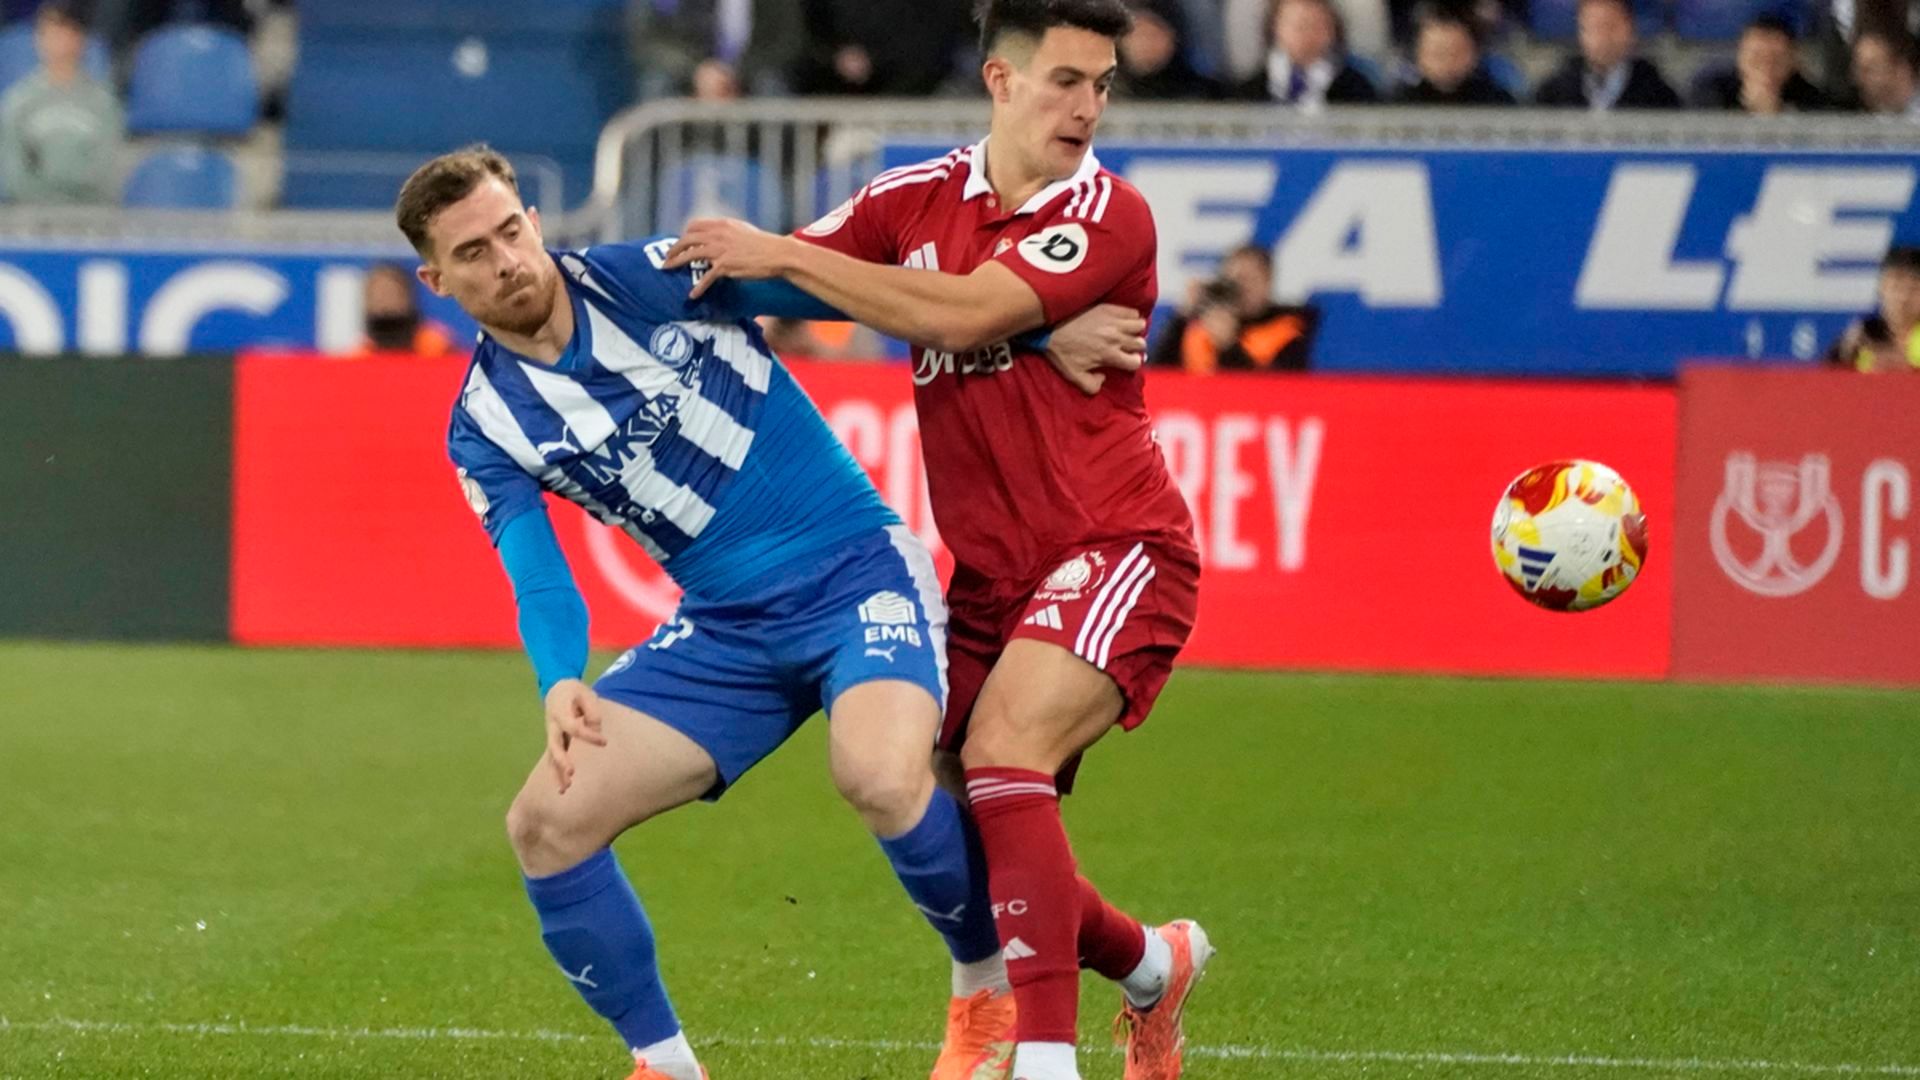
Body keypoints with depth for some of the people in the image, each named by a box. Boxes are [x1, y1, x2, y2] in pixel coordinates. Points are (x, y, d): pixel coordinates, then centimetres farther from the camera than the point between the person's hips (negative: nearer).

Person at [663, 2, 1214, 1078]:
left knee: (1003, 750, -28)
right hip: (992, 576, 6)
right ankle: (1153, 964, 28)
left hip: (1116, 548, -6)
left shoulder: (1108, 215, -11)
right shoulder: (919, 199, 6)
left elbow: (963, 313, -24)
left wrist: (784, 256, -23)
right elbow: (738, 273, 7)